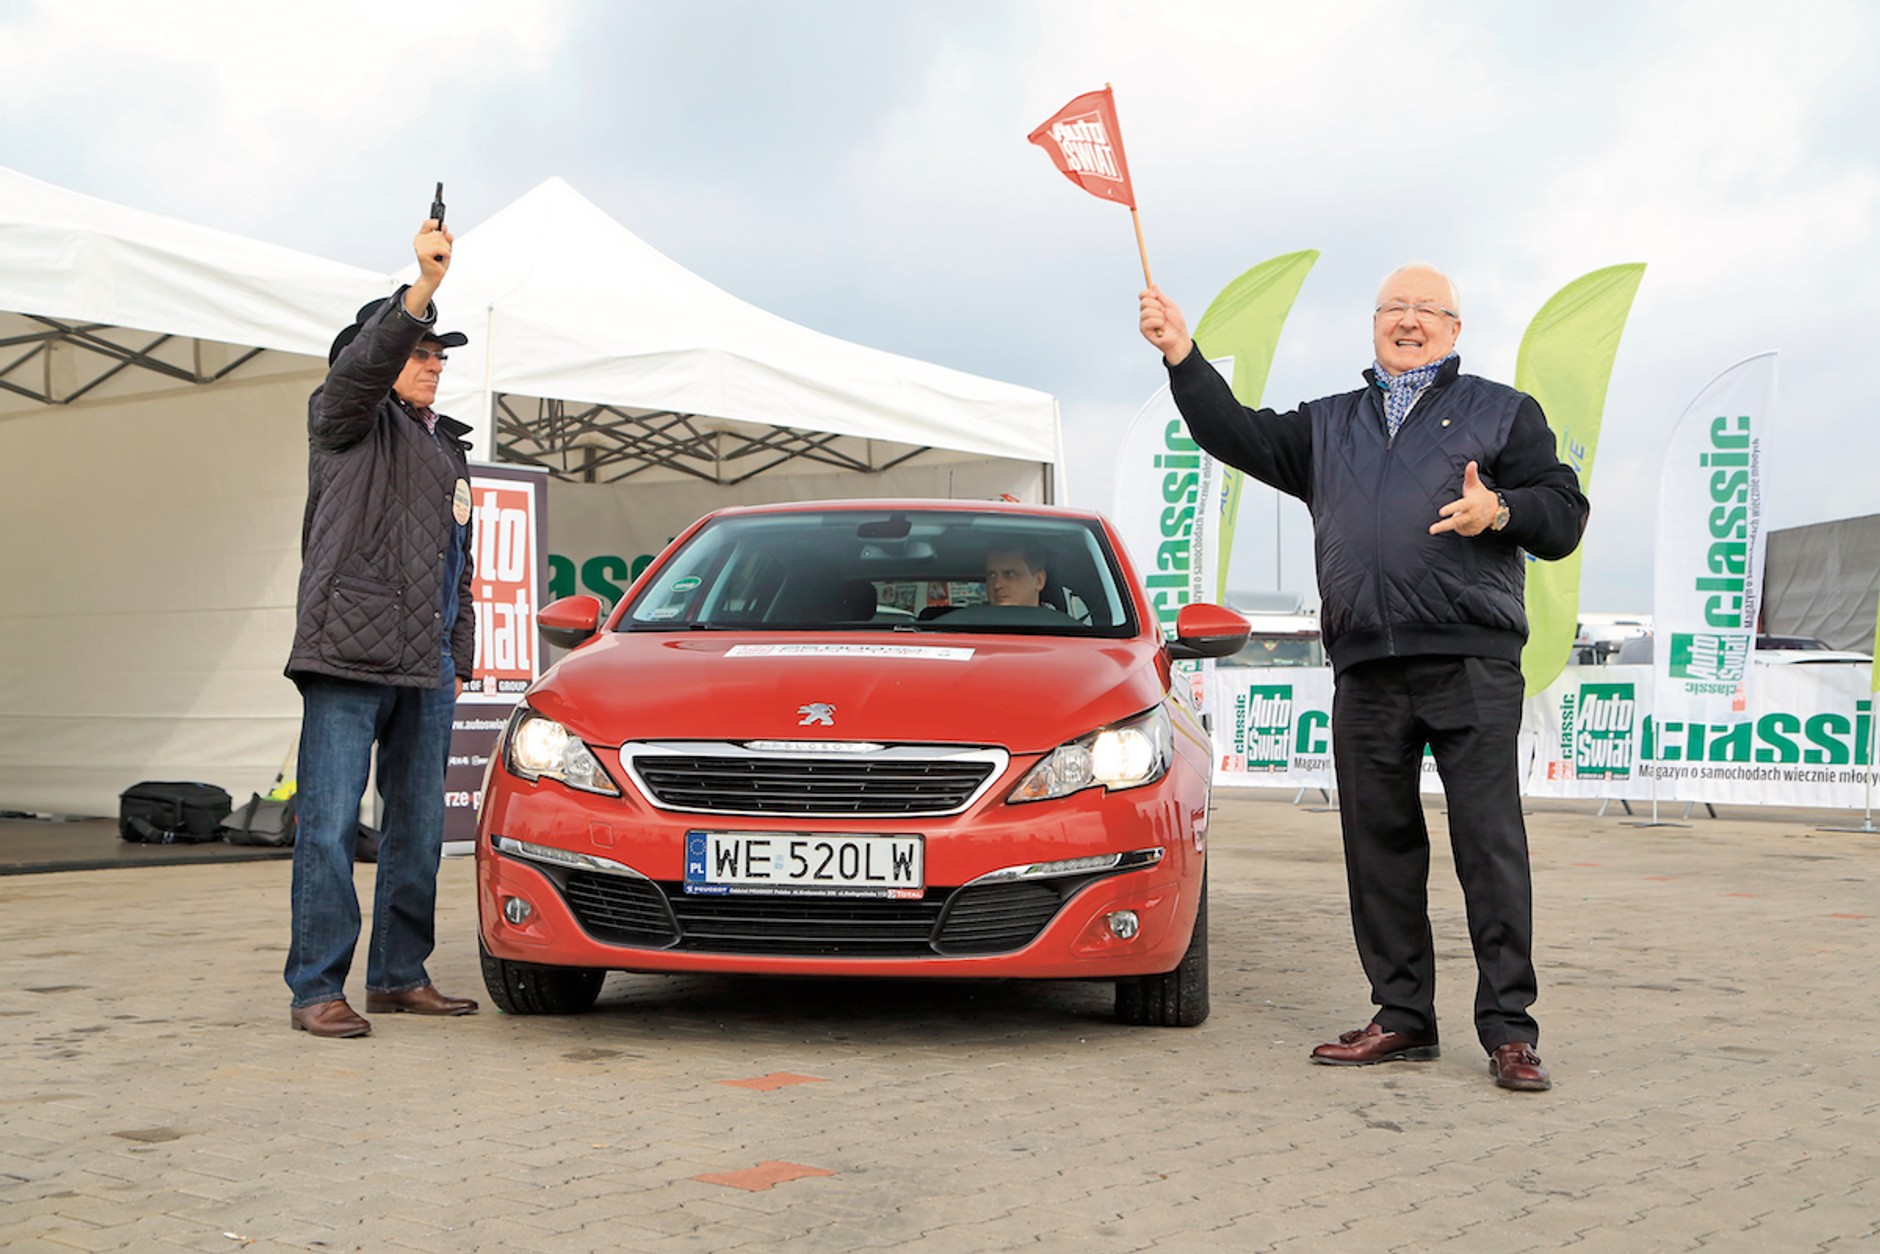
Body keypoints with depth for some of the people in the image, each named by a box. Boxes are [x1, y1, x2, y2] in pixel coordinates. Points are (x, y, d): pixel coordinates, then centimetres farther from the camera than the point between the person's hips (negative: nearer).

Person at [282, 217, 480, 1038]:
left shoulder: (447, 449, 25)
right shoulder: (343, 420, 4)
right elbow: (365, 362, -20)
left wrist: (459, 658, 19)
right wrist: (423, 287, -34)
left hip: (425, 670, 7)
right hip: (347, 659, -7)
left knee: (418, 828, 8)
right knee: (330, 826, -7)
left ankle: (400, 977, 16)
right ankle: (316, 990, -3)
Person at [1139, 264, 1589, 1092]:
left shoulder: (1501, 411, 14)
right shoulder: (1328, 425, 25)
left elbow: (1564, 515, 7)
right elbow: (1237, 436, 18)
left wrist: (1500, 511, -12)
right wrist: (1182, 357, 8)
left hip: (1472, 660, -4)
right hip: (1366, 670, 4)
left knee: (1490, 843, -8)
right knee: (1378, 847, 6)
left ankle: (1509, 1028, -4)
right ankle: (1402, 1017, 14)